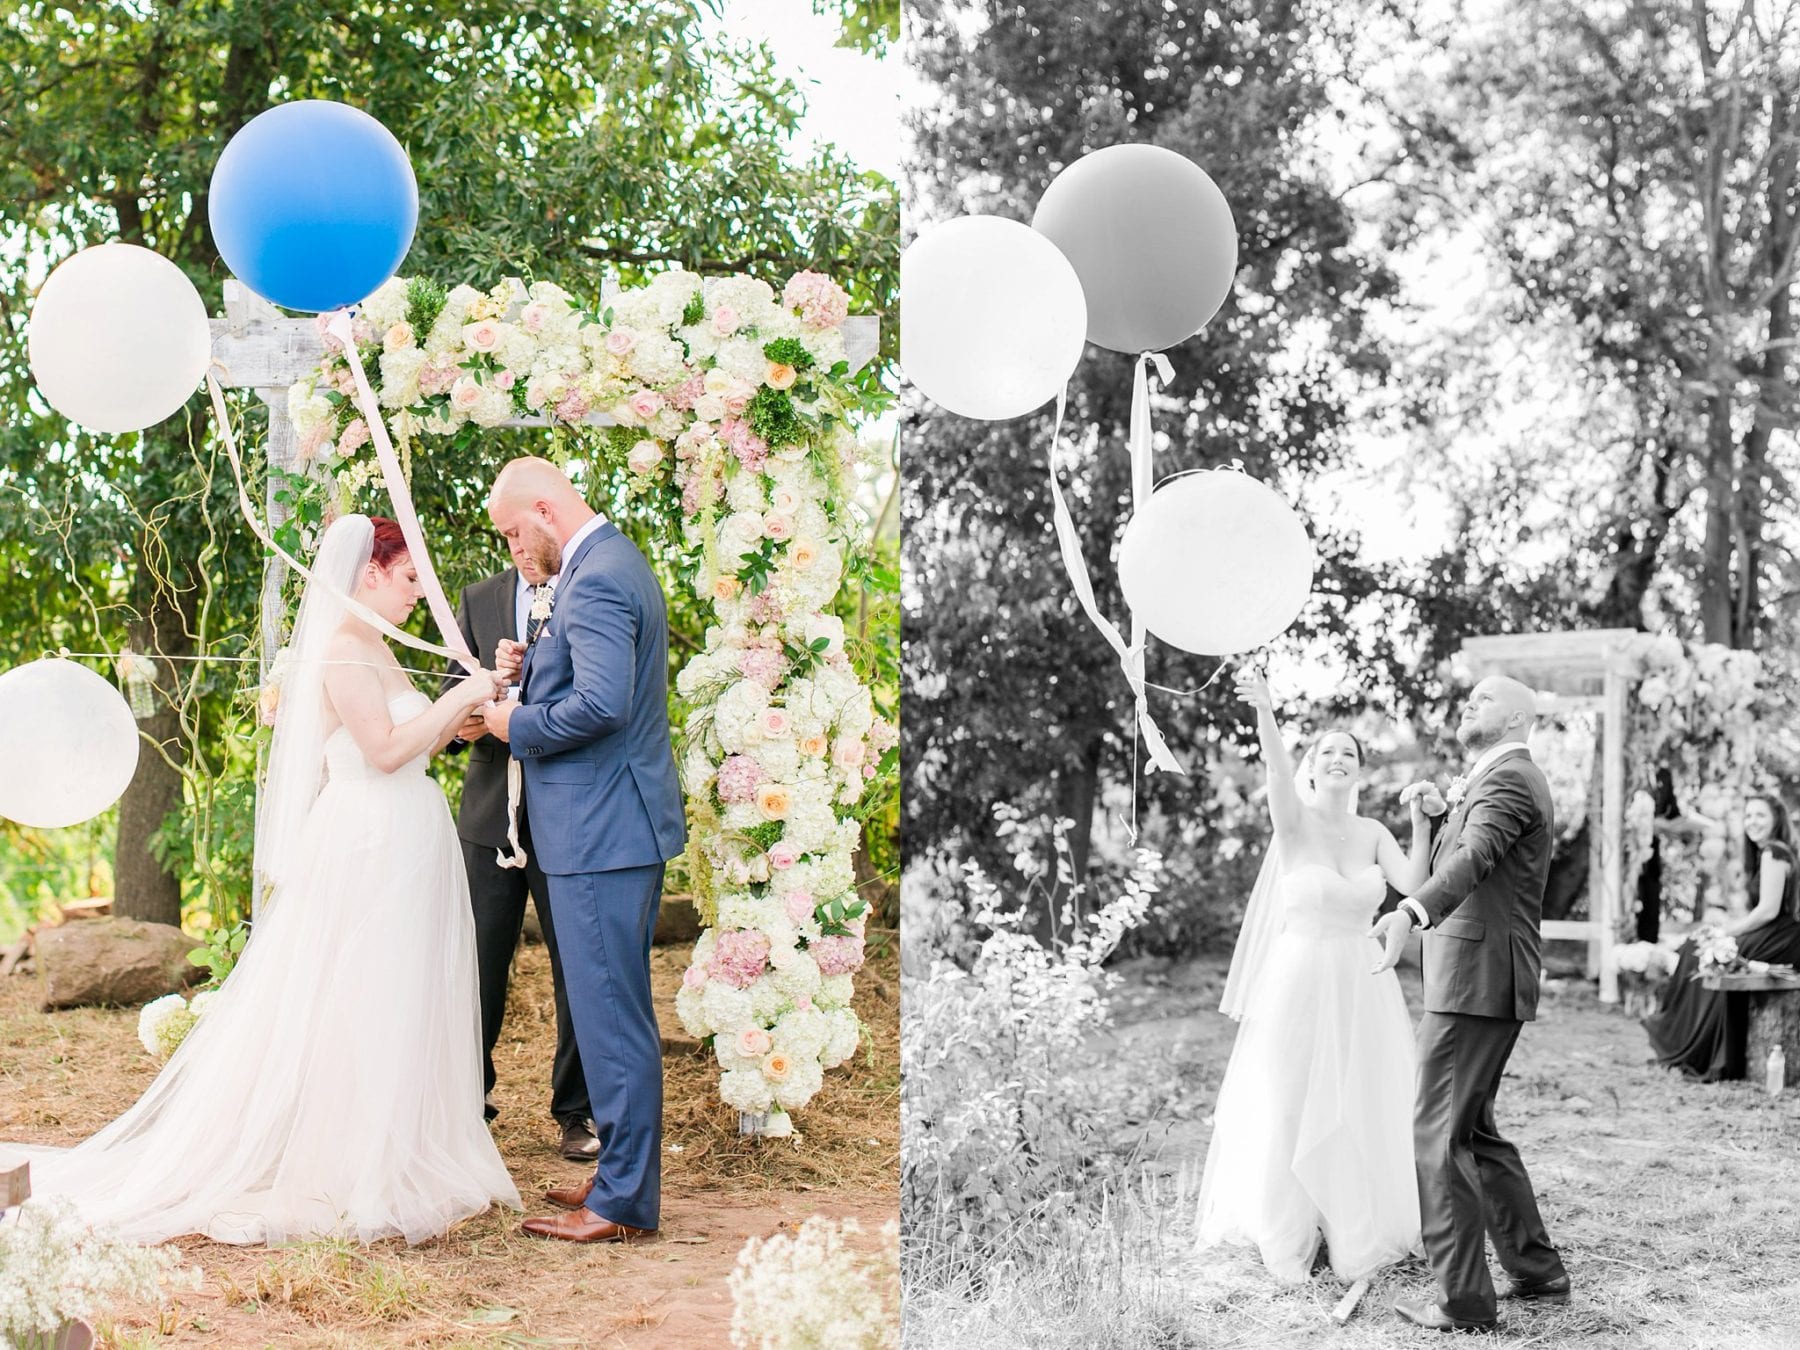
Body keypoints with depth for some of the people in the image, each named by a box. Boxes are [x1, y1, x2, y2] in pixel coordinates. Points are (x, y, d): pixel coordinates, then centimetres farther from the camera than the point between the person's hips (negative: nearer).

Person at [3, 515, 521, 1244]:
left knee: (397, 1011, 12)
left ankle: (396, 1156, 19)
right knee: (357, 1010, -4)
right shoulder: (344, 651, -13)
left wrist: (470, 703, 8)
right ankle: (350, 1174, 4)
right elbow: (384, 750, -21)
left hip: (404, 849, 10)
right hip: (367, 849, -10)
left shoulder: (375, 650, 16)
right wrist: (458, 697, -15)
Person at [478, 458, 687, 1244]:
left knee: (610, 1013, -4)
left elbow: (602, 703, -28)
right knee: (617, 1008, 17)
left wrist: (519, 725, -13)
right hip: (621, 825, 11)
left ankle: (624, 1201, 2)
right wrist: (527, 679, 11)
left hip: (601, 831, -11)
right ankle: (625, 1172, 26)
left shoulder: (596, 579, -18)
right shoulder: (614, 564, 16)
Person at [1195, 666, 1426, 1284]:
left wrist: (1421, 826, -17)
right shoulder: (1295, 822, -8)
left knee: (1360, 1113, 10)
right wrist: (1264, 711, -46)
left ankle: (1356, 1235, 25)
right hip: (1300, 983, -4)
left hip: (1363, 988, 4)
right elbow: (1278, 772, -28)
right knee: (1292, 1111, 4)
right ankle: (1286, 1236, 20)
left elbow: (1413, 885, -8)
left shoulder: (1373, 833, 5)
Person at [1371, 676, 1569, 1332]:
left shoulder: (1509, 779, -12)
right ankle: (1537, 1271, 26)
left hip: (1476, 981, -11)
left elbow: (1473, 858, -31)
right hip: (1473, 978, 11)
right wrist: (1445, 805, 21)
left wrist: (1409, 912, -47)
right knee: (1473, 1130, 18)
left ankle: (1464, 1300, -5)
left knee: (1438, 1135, -9)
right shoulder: (1497, 777, 21)